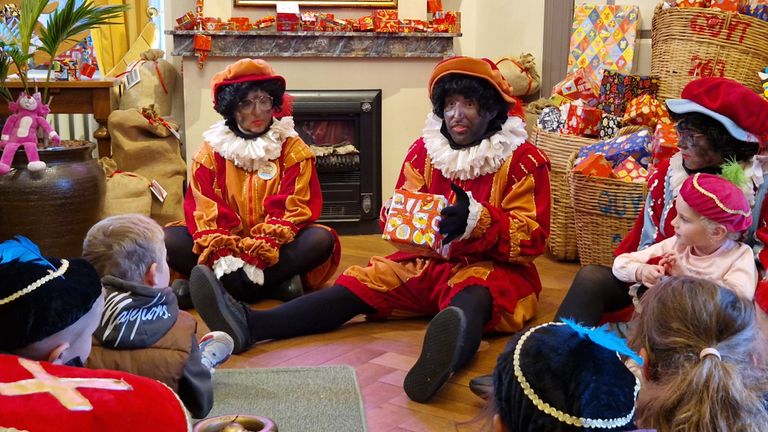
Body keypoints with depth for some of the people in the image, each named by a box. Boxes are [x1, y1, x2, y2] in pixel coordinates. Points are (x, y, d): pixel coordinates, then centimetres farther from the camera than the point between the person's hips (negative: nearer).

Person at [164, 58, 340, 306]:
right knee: (168, 239, -21)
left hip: (274, 251, -1)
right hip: (226, 249, 1)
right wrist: (222, 256, -25)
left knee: (322, 239, -29)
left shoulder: (292, 149, 0)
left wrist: (261, 254, -25)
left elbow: (293, 208, -10)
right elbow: (202, 208, -6)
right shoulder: (212, 150, 4)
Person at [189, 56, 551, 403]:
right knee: (363, 281, -17)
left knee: (474, 293, -39)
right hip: (427, 261, 5)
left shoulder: (524, 161, -7)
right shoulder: (424, 151, 6)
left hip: (493, 269, -5)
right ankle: (251, 324, -36)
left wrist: (477, 220, -28)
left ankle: (448, 354, -76)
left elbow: (533, 238, -13)